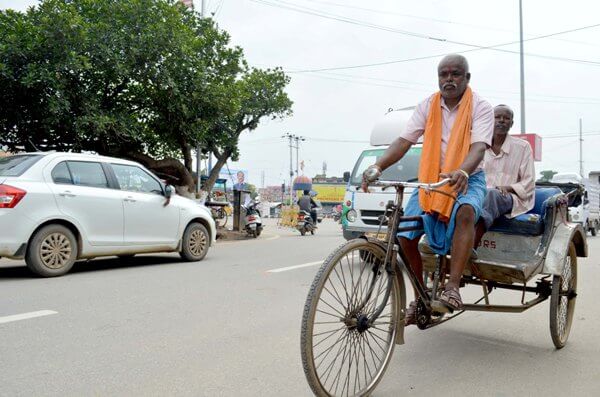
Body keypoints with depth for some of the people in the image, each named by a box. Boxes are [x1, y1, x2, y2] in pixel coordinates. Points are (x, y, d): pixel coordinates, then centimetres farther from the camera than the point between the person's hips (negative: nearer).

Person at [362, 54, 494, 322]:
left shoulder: (481, 108, -6)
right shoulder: (427, 107, 3)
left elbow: (478, 147, -22)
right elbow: (404, 141, -9)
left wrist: (461, 172, -44)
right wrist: (378, 166, -28)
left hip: (468, 179, -3)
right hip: (430, 179, 3)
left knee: (465, 212, -38)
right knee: (405, 235, -13)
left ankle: (452, 288, -32)